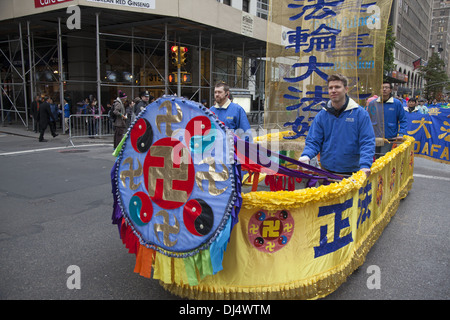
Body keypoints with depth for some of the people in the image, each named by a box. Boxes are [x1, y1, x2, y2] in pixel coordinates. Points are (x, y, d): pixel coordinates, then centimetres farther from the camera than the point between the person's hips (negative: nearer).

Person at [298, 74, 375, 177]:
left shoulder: (360, 113, -3)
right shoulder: (322, 115, 5)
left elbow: (367, 142, -8)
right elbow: (313, 141, 4)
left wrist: (365, 165, -23)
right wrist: (306, 156, -17)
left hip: (352, 172, -2)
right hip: (326, 170, 2)